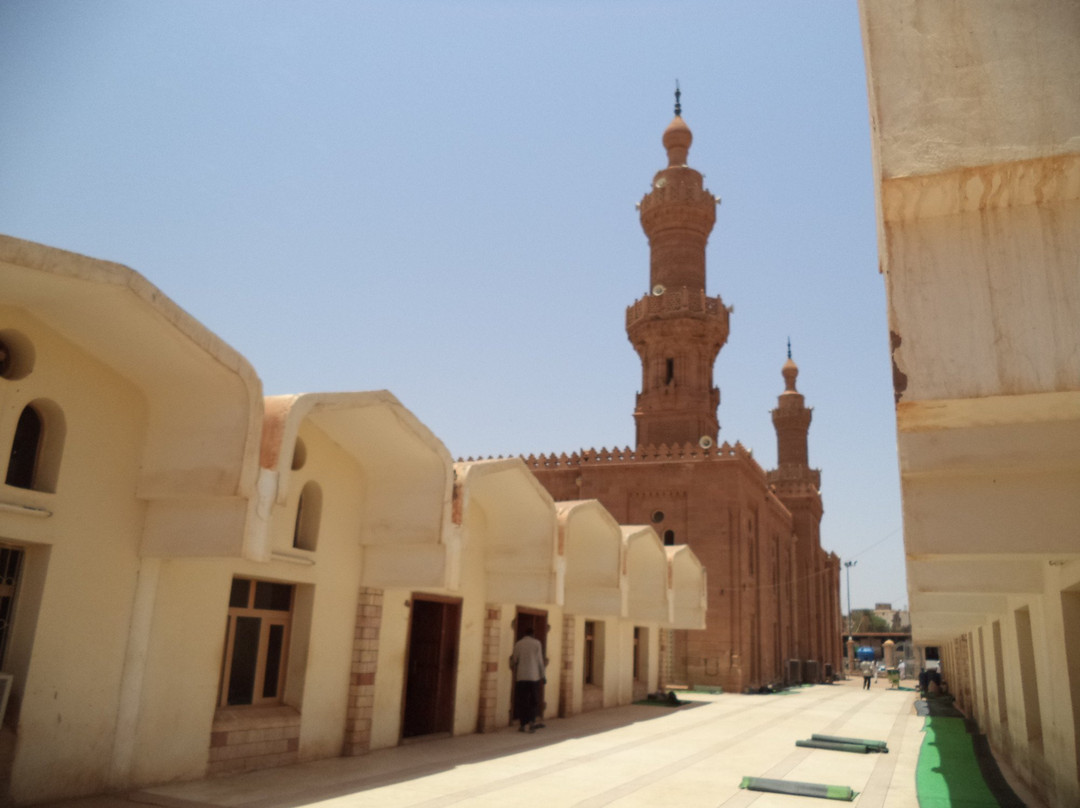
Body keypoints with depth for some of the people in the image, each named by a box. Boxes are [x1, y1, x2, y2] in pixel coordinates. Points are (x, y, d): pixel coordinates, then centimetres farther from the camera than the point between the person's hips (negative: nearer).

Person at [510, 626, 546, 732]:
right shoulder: (537, 643, 0)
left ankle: (525, 724, 1)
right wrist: (543, 676, 5)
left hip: (521, 677, 0)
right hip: (534, 676, 0)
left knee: (522, 701, 4)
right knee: (533, 700, 15)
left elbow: (514, 661, 4)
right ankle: (532, 721, 10)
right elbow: (540, 661, -1)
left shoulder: (518, 644, 2)